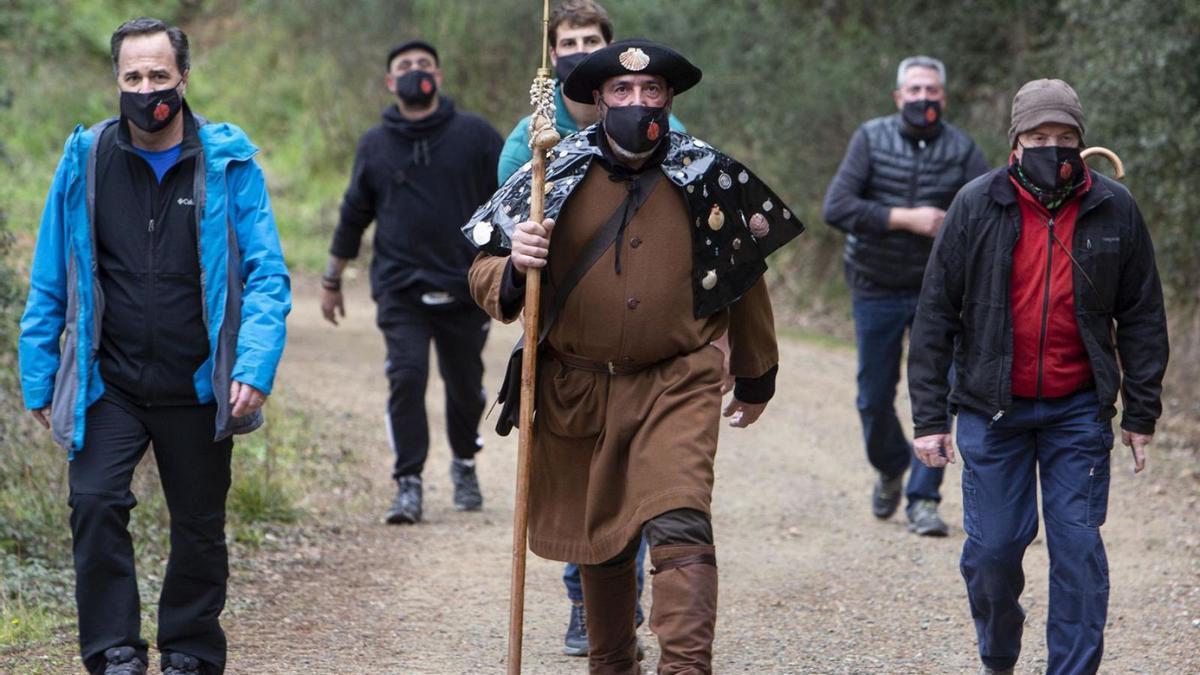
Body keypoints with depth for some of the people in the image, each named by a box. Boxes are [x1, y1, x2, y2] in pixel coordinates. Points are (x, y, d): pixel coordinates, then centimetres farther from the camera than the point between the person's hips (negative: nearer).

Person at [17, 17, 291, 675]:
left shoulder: (228, 163, -3)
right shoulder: (84, 160, 0)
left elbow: (266, 275, -5)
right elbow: (50, 284, 6)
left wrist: (255, 368, -18)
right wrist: (38, 380, 2)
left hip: (198, 390, 0)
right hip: (107, 384, 0)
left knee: (199, 526, 10)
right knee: (95, 503, -16)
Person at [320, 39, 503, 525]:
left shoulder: (475, 135, 2)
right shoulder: (374, 145, 7)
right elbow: (354, 215, 17)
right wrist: (332, 280, 20)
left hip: (465, 288, 0)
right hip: (400, 290, 0)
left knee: (465, 385, 10)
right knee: (406, 380, -14)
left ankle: (464, 467, 34)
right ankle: (408, 485, -9)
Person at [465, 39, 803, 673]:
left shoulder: (709, 176, -2)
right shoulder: (556, 172, -3)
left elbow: (745, 276, 12)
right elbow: (484, 275, 1)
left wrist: (756, 377, 21)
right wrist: (513, 269, -24)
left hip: (675, 388, -2)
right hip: (574, 393, 2)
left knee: (680, 527, -21)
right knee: (598, 540, 14)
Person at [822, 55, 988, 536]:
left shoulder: (961, 150, -2)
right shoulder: (871, 139, -5)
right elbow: (836, 208, -15)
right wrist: (906, 218, -20)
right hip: (876, 291, 0)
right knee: (875, 398, 7)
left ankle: (924, 499, 2)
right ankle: (890, 469, 36)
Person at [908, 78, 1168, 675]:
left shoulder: (1114, 210, -1)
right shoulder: (977, 206, -4)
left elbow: (1141, 317, 7)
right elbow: (935, 314, -2)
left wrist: (1141, 413, 4)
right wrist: (929, 416, -5)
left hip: (1079, 410, 1)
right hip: (993, 407, 0)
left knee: (1078, 547, -2)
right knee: (992, 547, 3)